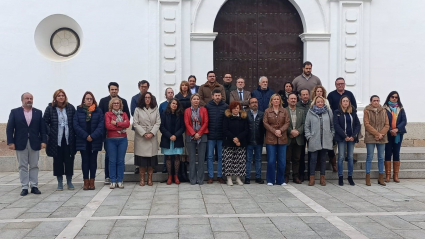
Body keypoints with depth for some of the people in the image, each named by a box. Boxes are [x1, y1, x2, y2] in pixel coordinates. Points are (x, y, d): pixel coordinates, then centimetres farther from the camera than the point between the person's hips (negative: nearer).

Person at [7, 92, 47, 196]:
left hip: (35, 144, 1)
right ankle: (24, 187, 7)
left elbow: (43, 128, 5)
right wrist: (10, 142, -8)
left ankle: (34, 186, 10)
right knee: (23, 166, 3)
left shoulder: (38, 112, 8)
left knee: (34, 166, 5)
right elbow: (9, 128, 1)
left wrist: (43, 141, -5)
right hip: (20, 144, -1)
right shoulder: (14, 112, 4)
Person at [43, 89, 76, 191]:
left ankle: (69, 181, 17)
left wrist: (73, 133, -3)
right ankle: (60, 182, 15)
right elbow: (45, 122, 2)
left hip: (69, 139, 1)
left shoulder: (71, 108, 4)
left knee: (69, 160, 4)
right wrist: (50, 133, -8)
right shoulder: (50, 108, 1)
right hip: (56, 140, -1)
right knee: (57, 161, 5)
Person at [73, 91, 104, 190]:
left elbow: (101, 125, -4)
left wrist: (93, 136, -14)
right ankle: (86, 182, 8)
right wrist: (86, 136, -13)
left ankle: (92, 181, 10)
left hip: (95, 141, 0)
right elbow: (76, 125, -4)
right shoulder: (78, 111, 4)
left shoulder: (98, 111, 3)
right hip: (82, 140, 0)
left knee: (93, 160, 5)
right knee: (85, 161, 4)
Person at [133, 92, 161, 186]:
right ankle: (142, 179, 8)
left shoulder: (155, 109, 8)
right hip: (140, 137, -1)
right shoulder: (138, 109, 4)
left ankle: (150, 178, 9)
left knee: (151, 159, 1)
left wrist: (152, 133, -10)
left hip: (152, 137, 1)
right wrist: (144, 134, -10)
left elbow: (158, 123, 3)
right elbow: (135, 123, -2)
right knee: (141, 159, -1)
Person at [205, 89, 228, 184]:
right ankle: (210, 176, 13)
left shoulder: (225, 106, 0)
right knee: (210, 157, 5)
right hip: (210, 136, 0)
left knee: (221, 157, 8)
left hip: (221, 136, 1)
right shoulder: (207, 106, 0)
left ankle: (220, 176, 18)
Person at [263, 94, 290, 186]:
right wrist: (274, 131, -12)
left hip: (282, 139, 2)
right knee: (271, 161, -1)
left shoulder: (284, 111, 10)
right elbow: (265, 123, -1)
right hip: (271, 139, -2)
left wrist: (280, 130, -14)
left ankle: (281, 180, 14)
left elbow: (287, 123, 2)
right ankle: (270, 180, 9)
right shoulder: (267, 111, 6)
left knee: (282, 161, 3)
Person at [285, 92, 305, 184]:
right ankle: (286, 176, 9)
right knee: (287, 159, 1)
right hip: (287, 138, -3)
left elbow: (304, 124, 6)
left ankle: (296, 177, 13)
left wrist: (298, 131, -9)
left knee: (296, 159, 7)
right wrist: (291, 131, -16)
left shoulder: (301, 111, 13)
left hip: (298, 139, 3)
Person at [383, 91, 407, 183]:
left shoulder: (401, 109, 10)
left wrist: (397, 129, -14)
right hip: (388, 134, -2)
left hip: (398, 134, 2)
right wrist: (390, 130, -18)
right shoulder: (384, 109, 1)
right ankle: (388, 175, 4)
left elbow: (404, 121, 1)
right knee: (388, 153, 0)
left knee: (396, 154, 4)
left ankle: (396, 175, 8)